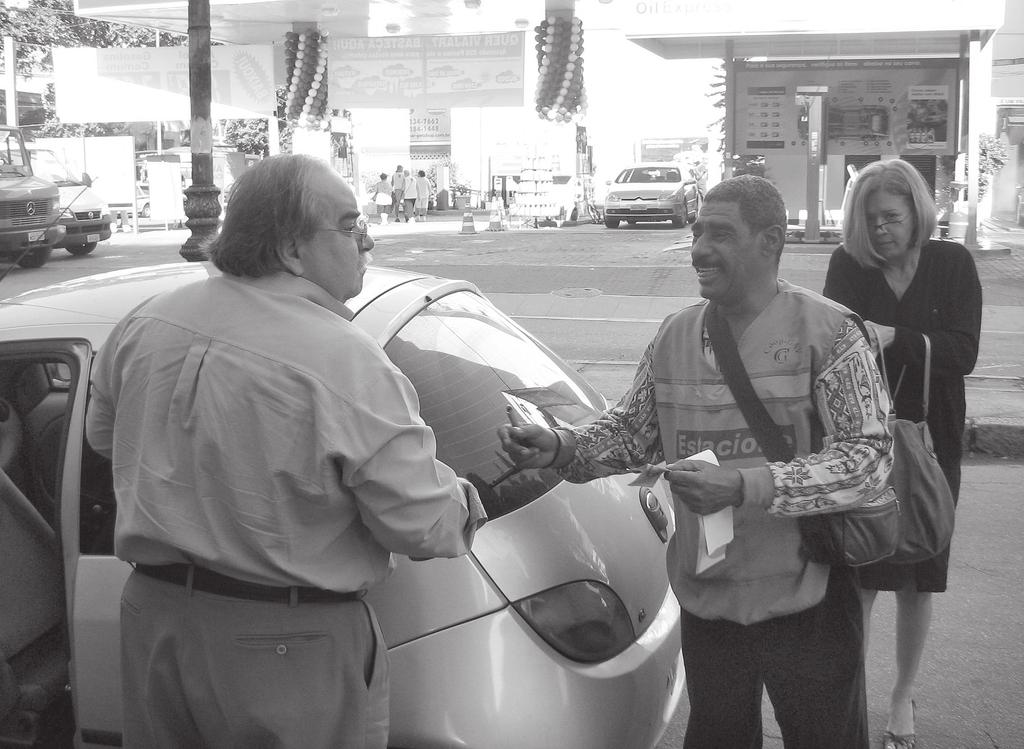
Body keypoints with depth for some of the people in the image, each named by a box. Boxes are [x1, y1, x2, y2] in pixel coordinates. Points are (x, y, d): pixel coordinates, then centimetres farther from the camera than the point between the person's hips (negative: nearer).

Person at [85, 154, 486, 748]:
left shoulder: (148, 322, -2)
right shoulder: (348, 365, -23)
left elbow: (103, 433, 15)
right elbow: (423, 526, -19)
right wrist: (466, 501, 3)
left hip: (152, 612, 6)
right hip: (291, 651, -6)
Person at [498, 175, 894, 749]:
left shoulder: (827, 330, -12)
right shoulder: (676, 336, 4)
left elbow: (870, 456, -18)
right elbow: (631, 432, 11)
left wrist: (745, 486, -29)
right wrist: (559, 448, -9)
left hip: (806, 599, -4)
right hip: (705, 597, 5)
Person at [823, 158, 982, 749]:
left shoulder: (953, 264, -3)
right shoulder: (848, 266, -3)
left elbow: (964, 352, -12)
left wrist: (894, 338, -28)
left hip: (930, 440, 1)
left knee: (918, 579, 10)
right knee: (859, 575, -1)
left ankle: (904, 697, 29)